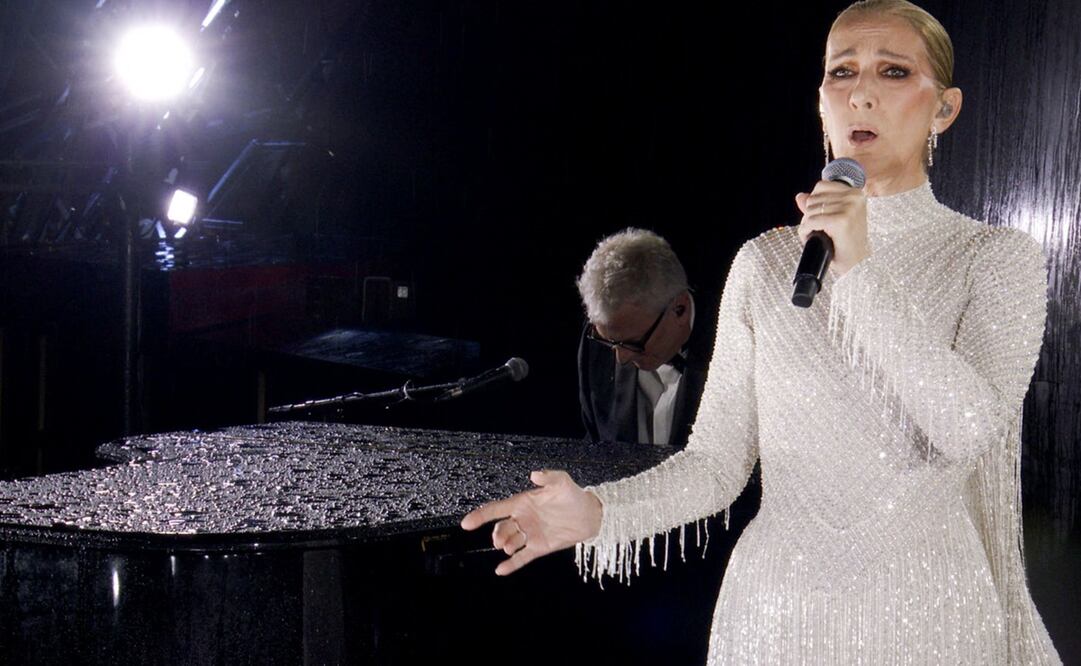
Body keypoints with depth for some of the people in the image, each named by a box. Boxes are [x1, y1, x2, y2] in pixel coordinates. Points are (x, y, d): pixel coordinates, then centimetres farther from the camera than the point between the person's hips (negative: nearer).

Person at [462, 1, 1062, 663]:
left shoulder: (997, 258, -2)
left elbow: (971, 430, -18)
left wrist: (861, 272, -22)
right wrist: (598, 509, -17)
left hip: (927, 613, -1)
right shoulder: (764, 261, 3)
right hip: (776, 609, 2)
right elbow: (717, 459, 0)